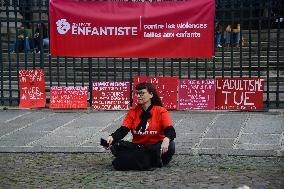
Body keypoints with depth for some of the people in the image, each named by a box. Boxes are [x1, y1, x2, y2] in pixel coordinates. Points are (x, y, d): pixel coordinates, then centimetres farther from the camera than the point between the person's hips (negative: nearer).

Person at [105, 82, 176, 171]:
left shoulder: (161, 111, -2)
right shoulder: (133, 112, 9)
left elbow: (171, 131, -14)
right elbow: (123, 130, -2)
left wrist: (166, 140, -39)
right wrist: (112, 137, -25)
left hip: (156, 147, -3)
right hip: (137, 147, 3)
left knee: (170, 145, -34)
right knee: (115, 146, -23)